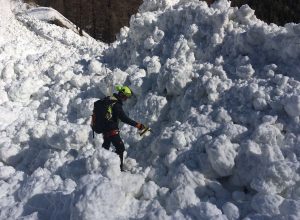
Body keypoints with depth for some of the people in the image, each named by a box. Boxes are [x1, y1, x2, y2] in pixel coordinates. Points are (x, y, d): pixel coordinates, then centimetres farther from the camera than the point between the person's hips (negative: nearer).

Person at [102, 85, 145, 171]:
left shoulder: (108, 99, 5)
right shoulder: (117, 104, -23)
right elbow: (124, 118, -30)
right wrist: (137, 125, -29)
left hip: (104, 127, 10)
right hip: (112, 130, -10)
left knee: (106, 146, 26)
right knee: (120, 147, -5)